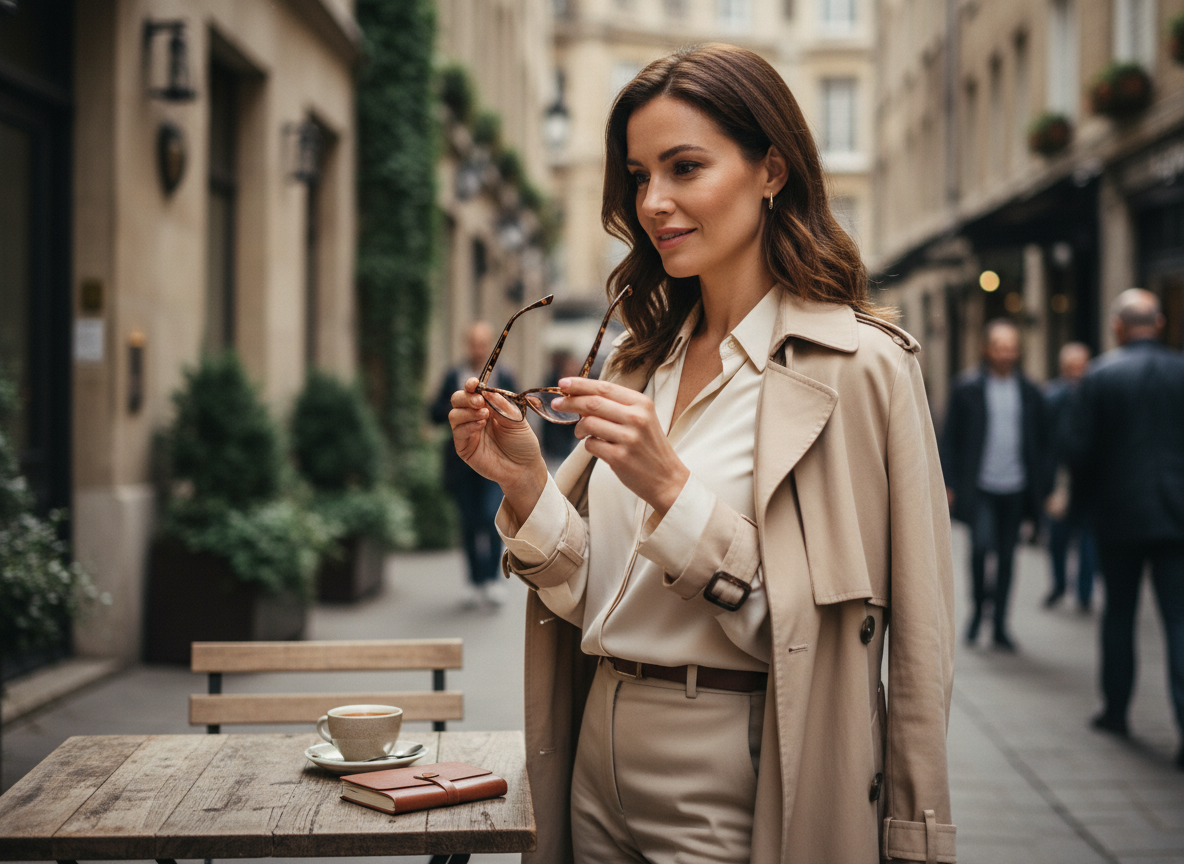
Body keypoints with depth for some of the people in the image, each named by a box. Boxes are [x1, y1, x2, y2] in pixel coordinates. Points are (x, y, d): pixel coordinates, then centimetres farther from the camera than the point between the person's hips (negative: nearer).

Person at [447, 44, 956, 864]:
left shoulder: (860, 365, -12)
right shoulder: (638, 361, 7)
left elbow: (795, 627, -17)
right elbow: (596, 597, 6)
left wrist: (671, 489, -25)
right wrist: (525, 481, -9)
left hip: (732, 798, -6)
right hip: (600, 771, 6)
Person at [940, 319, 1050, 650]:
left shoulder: (1030, 392, 8)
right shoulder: (967, 388, 0)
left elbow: (1042, 441, 13)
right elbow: (950, 438, 1)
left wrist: (1040, 485, 6)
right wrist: (950, 483, -5)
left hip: (1016, 489, 3)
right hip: (980, 486, -3)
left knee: (1007, 556, 7)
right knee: (982, 543, -19)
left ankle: (1000, 624, 17)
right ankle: (978, 606, 4)